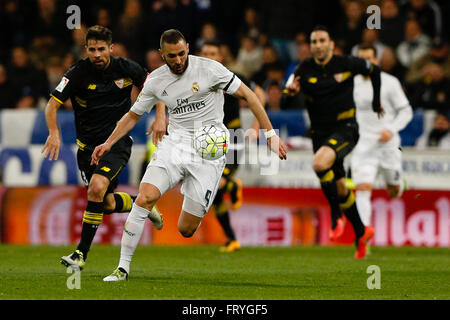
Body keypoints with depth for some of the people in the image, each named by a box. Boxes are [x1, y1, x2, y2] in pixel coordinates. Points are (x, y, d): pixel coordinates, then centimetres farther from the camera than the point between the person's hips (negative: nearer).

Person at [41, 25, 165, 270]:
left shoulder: (125, 68, -7)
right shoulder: (78, 73, -10)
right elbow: (53, 103, -9)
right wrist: (54, 132, -25)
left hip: (118, 142, -2)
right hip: (88, 146, 2)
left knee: (97, 187, -26)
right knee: (108, 204, 6)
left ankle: (81, 253, -20)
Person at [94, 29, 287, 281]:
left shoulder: (209, 69, -8)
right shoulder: (156, 81, 4)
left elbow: (247, 94, -4)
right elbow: (134, 115, 19)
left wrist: (271, 134, -7)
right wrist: (109, 143, 9)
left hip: (209, 152, -3)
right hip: (175, 144, 3)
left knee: (186, 230, -5)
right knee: (145, 198, -23)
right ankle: (123, 267, -14)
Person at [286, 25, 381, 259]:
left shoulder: (346, 64, -6)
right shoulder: (304, 70, -1)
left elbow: (374, 71, 11)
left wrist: (376, 102, 16)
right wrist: (291, 91, -28)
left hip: (345, 129, -4)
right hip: (320, 132, 4)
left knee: (320, 163, -32)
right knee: (340, 188, 10)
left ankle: (335, 214, -15)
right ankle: (361, 233, 28)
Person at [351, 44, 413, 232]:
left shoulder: (390, 82, -5)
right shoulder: (353, 83, 4)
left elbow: (406, 111, -3)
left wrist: (392, 130, -17)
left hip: (388, 144, -1)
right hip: (363, 144, 1)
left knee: (393, 193, 14)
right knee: (363, 189, -17)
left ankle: (398, 183, 51)